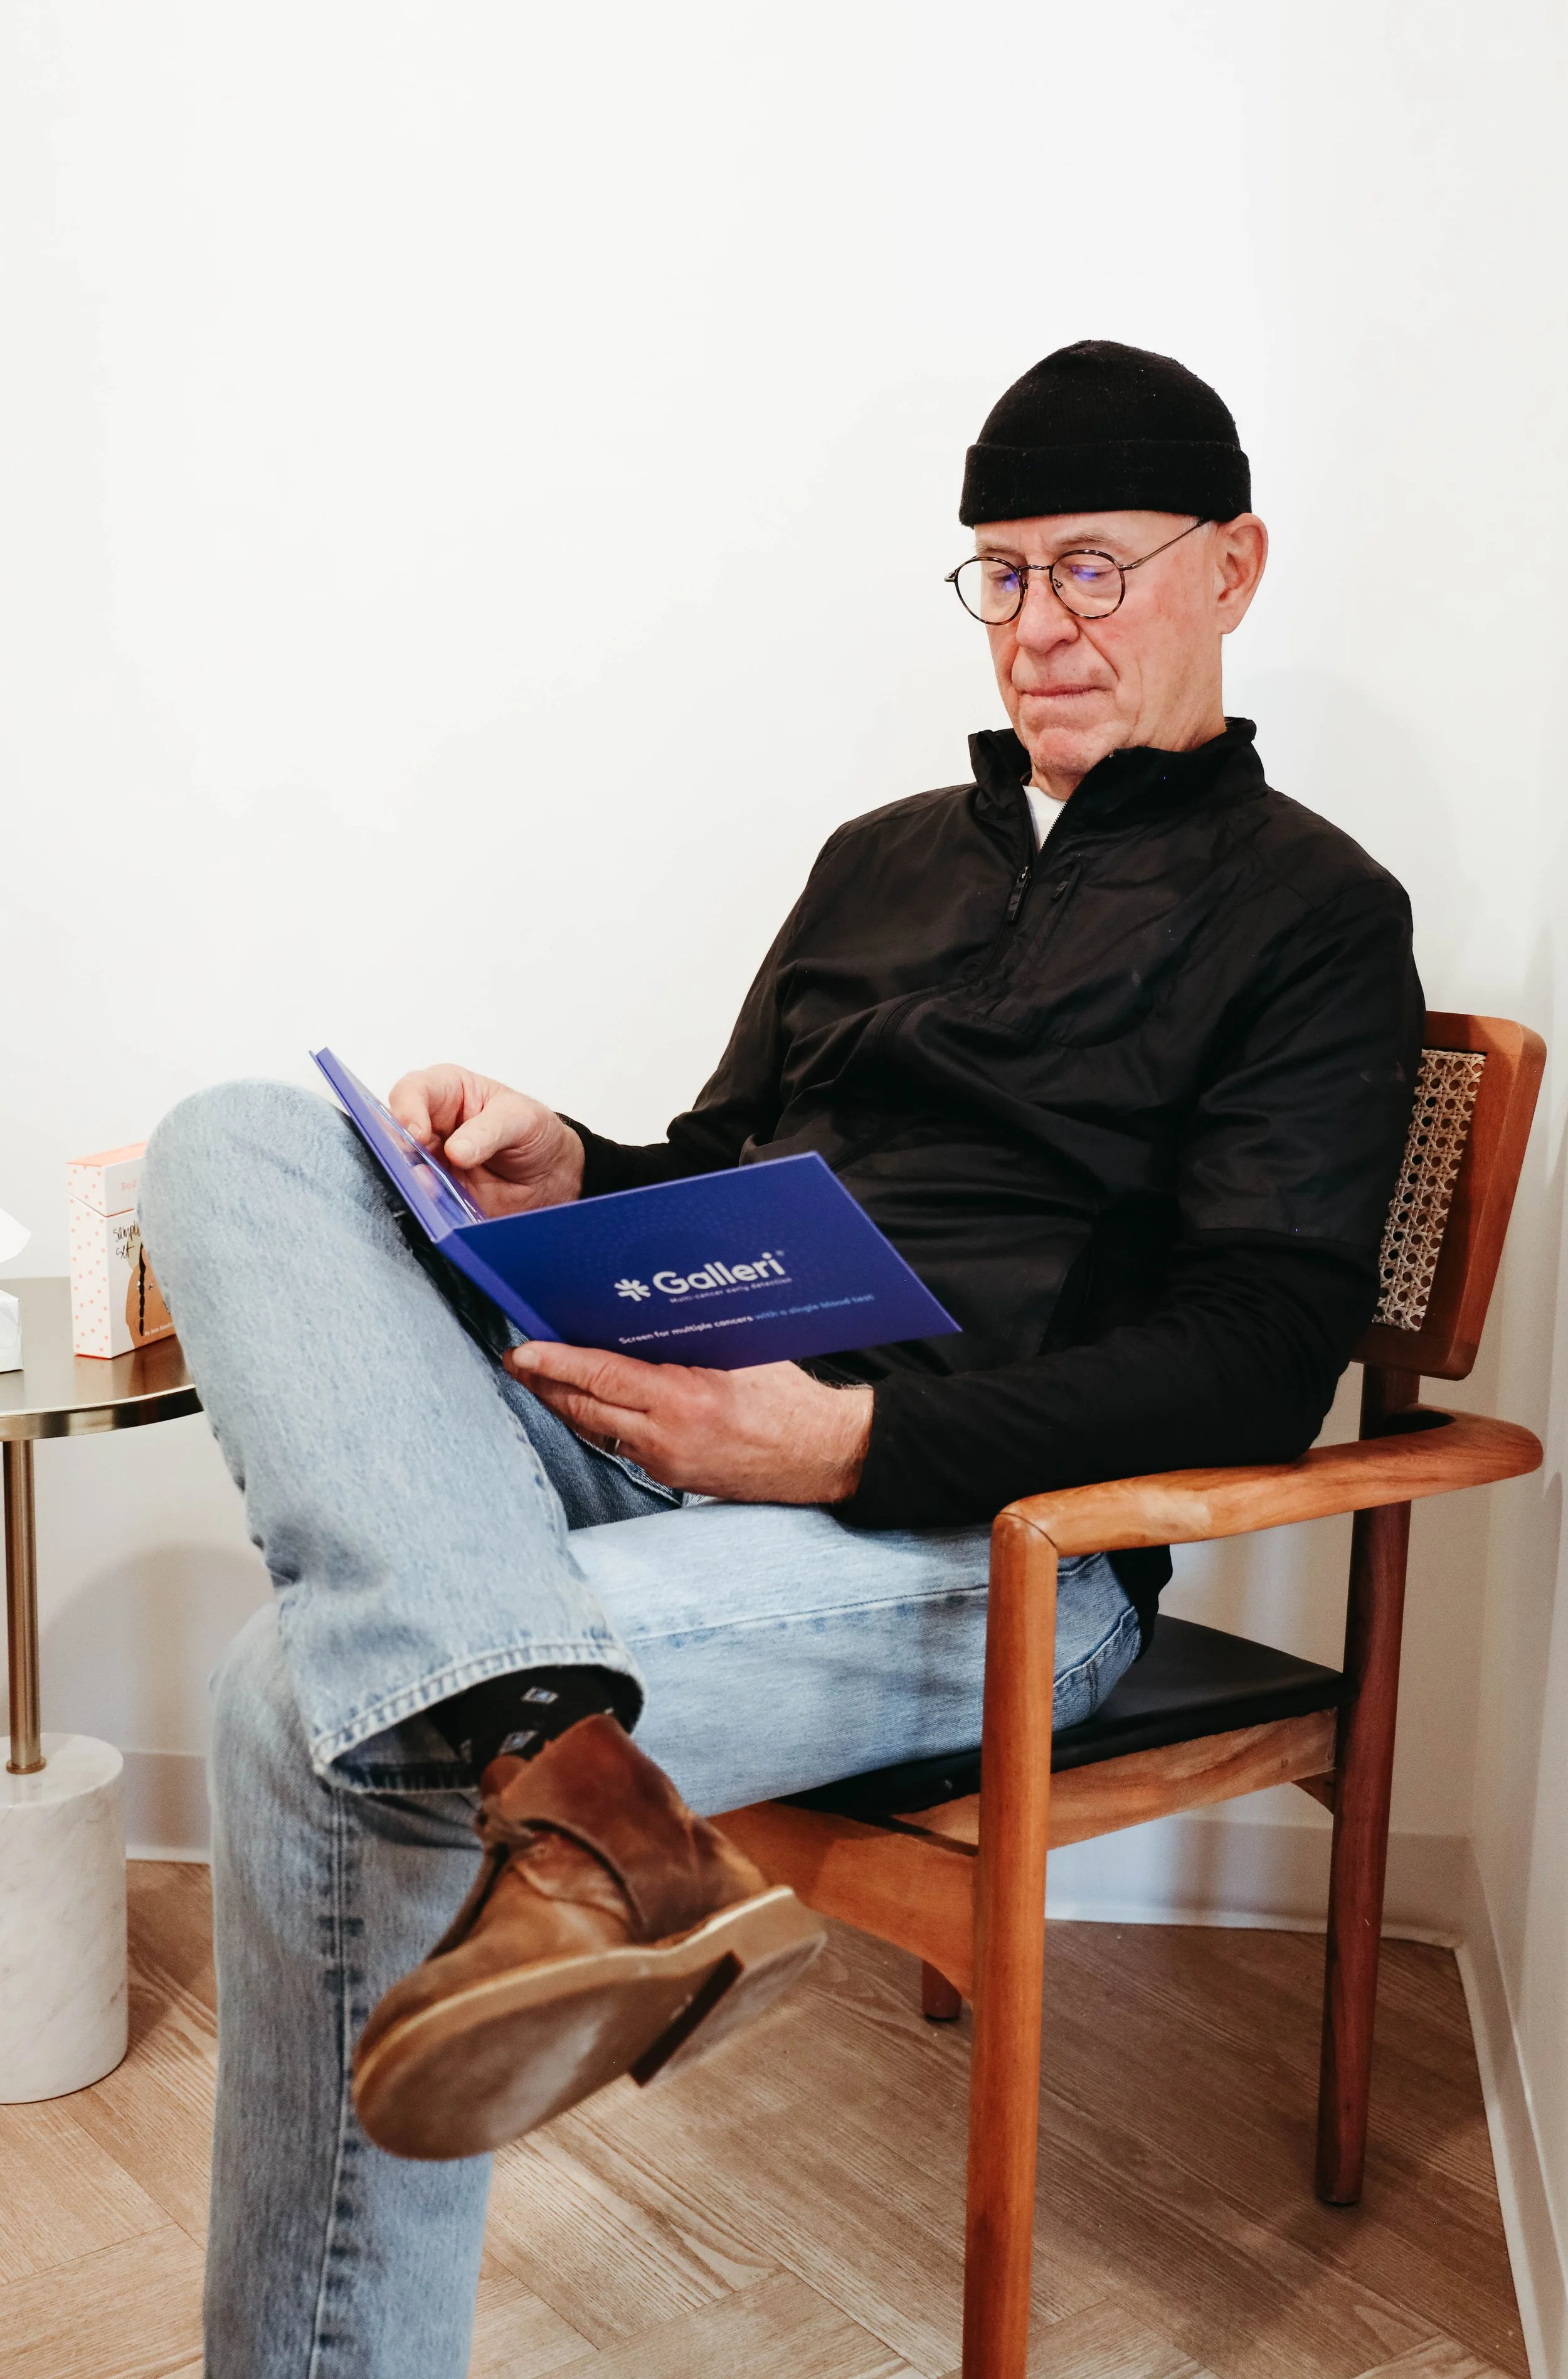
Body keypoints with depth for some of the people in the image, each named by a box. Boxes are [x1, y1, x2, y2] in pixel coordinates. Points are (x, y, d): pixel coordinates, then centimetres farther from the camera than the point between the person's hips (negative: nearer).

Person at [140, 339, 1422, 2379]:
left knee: (320, 1696, -29)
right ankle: (555, 1758, -40)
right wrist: (572, 1183, 3)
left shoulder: (1311, 914, 5)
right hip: (679, 1426, 8)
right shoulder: (885, 856, 26)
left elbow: (1260, 1363, -7)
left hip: (985, 1540, -7)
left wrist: (856, 1438, -21)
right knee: (238, 1141, -18)